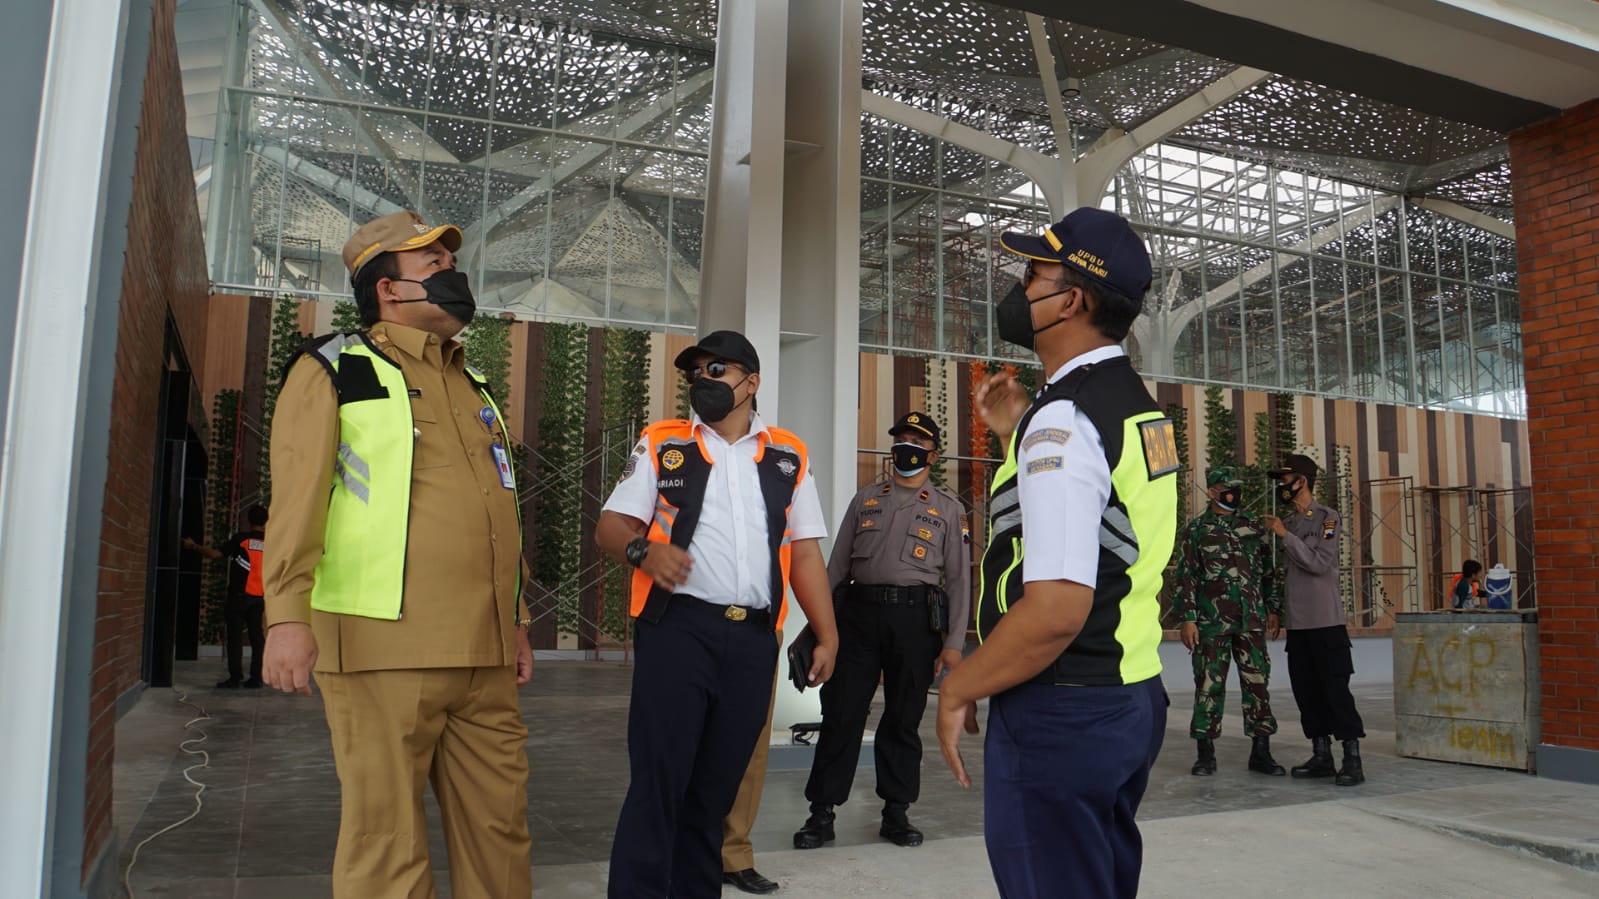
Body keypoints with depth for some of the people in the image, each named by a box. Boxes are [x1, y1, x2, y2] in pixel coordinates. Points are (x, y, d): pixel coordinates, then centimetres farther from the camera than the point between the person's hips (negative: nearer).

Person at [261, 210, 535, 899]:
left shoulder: (473, 387, 22)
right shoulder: (334, 371, 4)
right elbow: (297, 498, -6)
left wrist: (516, 621, 21)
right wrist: (287, 614, -16)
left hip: (483, 655, 6)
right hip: (383, 646, -6)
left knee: (499, 829, 8)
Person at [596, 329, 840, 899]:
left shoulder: (789, 456, 13)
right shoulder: (661, 445, 8)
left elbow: (805, 552, 12)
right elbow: (610, 526, 4)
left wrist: (827, 635, 4)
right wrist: (642, 549, -18)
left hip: (754, 639, 2)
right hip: (677, 628, -2)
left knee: (717, 788, 12)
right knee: (658, 782, -3)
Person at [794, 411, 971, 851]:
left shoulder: (949, 509, 10)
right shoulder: (865, 499, 16)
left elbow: (959, 579, 6)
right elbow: (836, 565, 14)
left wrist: (953, 643, -2)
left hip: (916, 617, -1)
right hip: (860, 612, 1)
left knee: (904, 719, 6)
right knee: (841, 712, -2)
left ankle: (896, 813, 19)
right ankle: (822, 813, 7)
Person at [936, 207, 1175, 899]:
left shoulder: (1063, 421, -21)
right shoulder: (1139, 407, 9)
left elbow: (1057, 609, -27)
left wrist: (958, 689, -14)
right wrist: (1016, 435, 17)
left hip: (1060, 715, -10)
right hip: (1134, 699, 10)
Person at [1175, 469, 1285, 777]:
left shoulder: (1253, 526, 11)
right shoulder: (1196, 529, 1)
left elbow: (1268, 570, 17)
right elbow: (1186, 576, -1)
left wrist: (1273, 608, 12)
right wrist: (1188, 619, -7)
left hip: (1252, 620, 3)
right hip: (1211, 621, -3)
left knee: (1257, 683, 4)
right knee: (1209, 684, 0)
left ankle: (1261, 751, 13)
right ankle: (1206, 754, 8)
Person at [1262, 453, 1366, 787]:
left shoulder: (1327, 518, -5)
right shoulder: (1288, 520, 14)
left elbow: (1319, 563, -17)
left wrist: (1285, 534, -15)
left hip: (1326, 621, -7)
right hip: (1297, 621, 7)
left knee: (1335, 688, -7)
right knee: (1306, 689, 8)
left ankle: (1352, 760, -2)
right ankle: (1321, 757, 16)